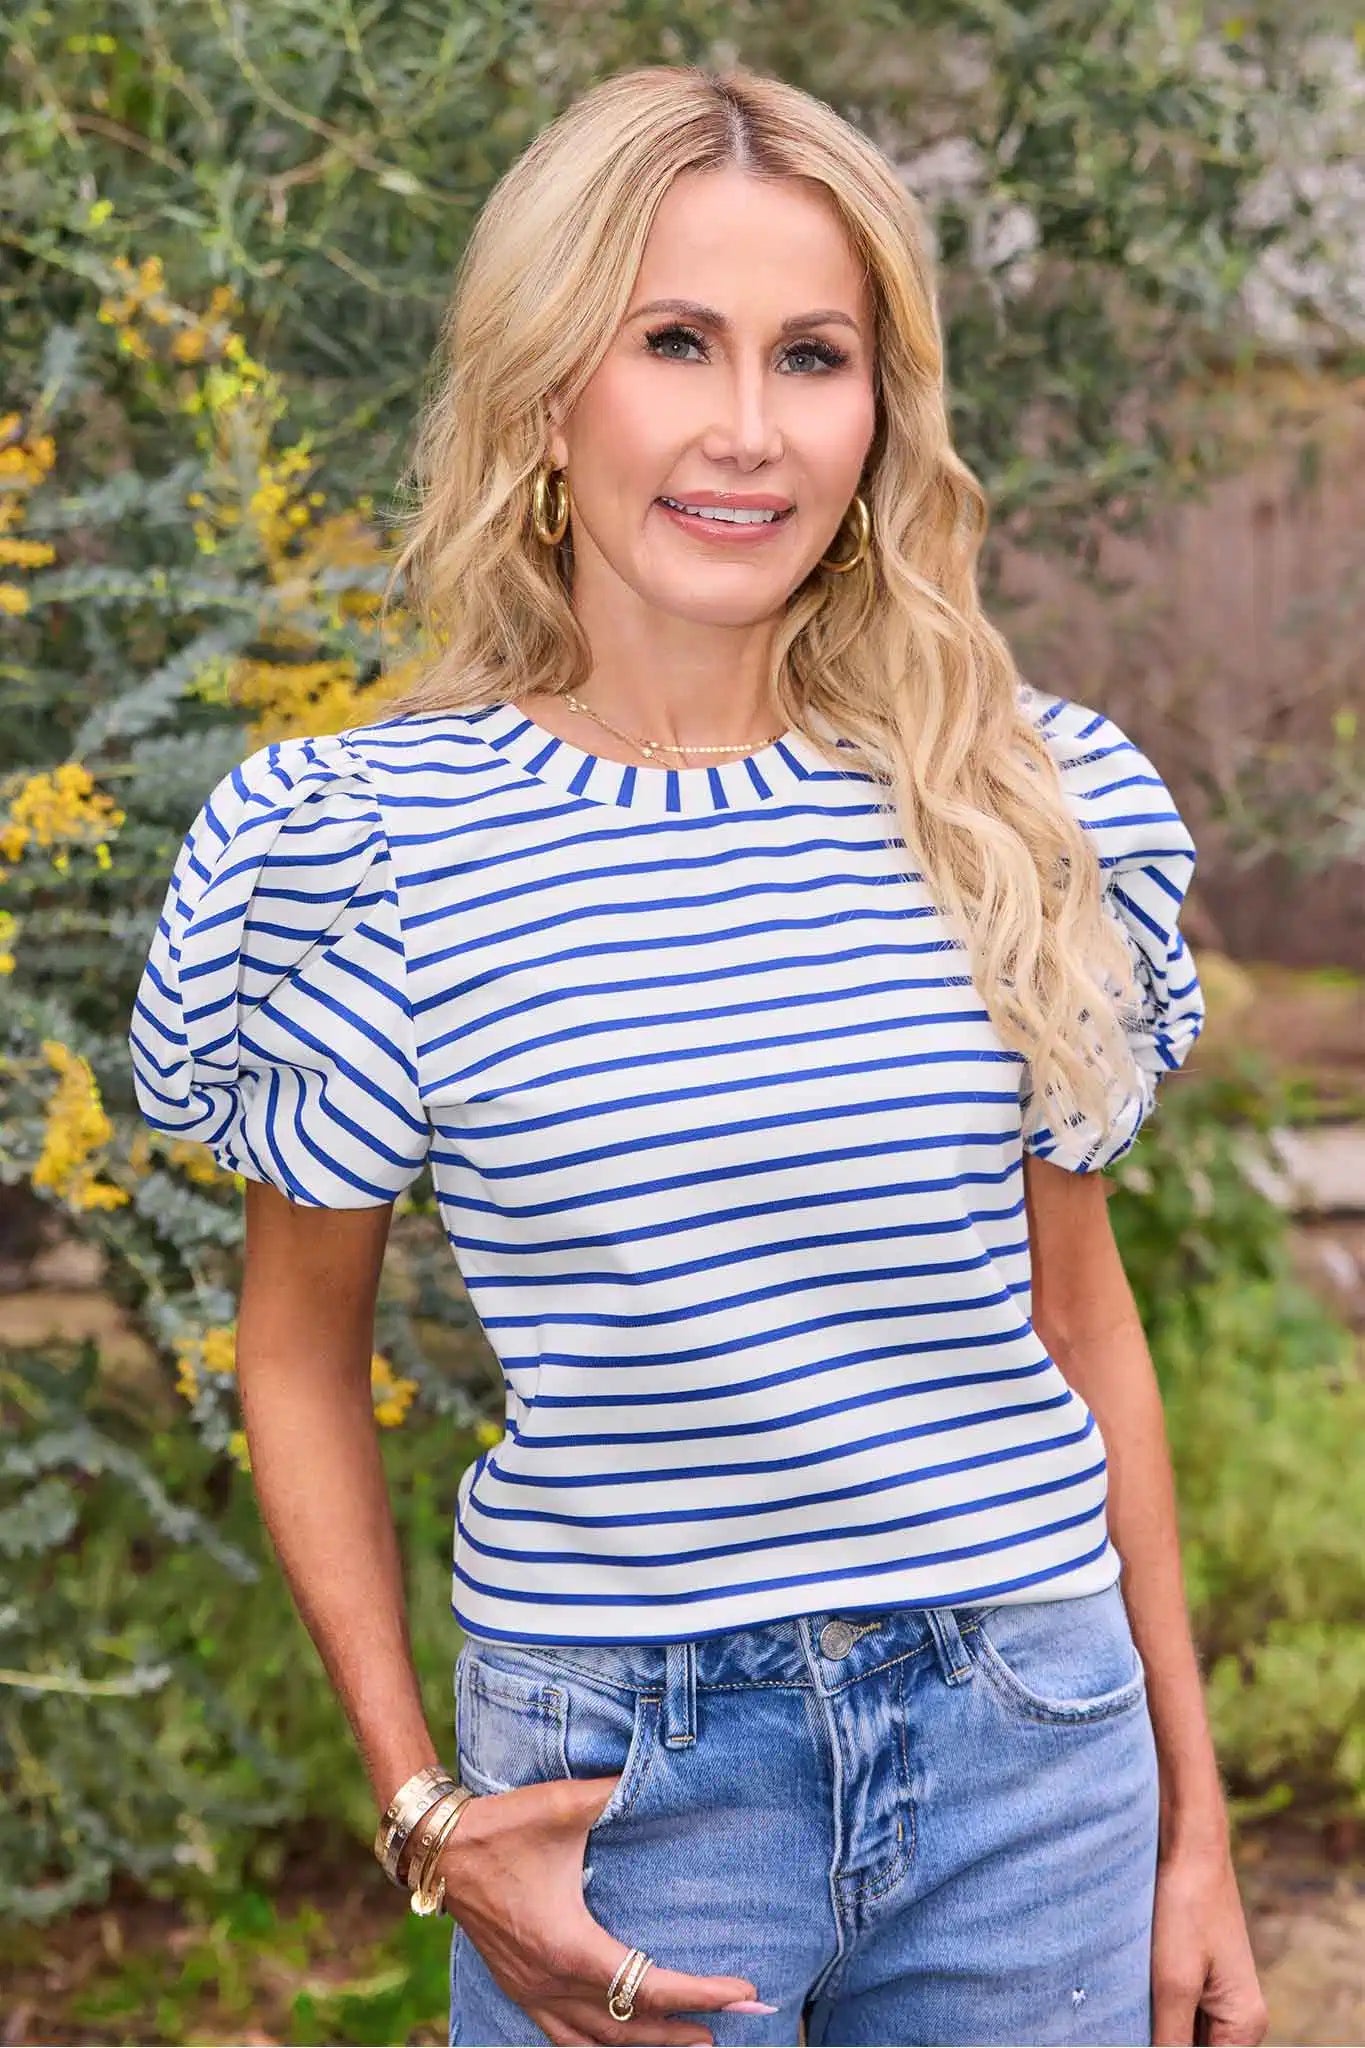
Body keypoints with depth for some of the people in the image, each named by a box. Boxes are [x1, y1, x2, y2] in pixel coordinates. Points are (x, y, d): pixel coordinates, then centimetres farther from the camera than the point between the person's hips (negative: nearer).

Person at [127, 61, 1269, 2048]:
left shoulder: (1032, 810, -1)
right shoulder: (376, 843, -8)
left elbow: (1082, 1318, 8)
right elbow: (299, 1351, 3)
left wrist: (1192, 1822, 11)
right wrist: (425, 1809, -5)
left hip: (1029, 1742, 2)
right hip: (620, 1764, -2)